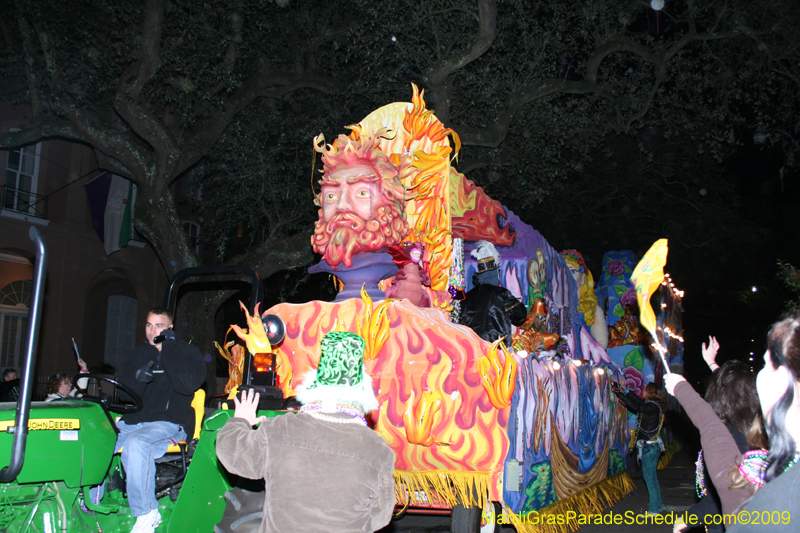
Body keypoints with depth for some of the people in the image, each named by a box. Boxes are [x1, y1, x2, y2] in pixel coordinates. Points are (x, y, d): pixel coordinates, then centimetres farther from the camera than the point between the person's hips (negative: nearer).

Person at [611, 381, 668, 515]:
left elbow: (635, 406, -27)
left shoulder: (652, 407, -18)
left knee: (649, 476, -3)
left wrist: (619, 393, -22)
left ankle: (654, 509, 4)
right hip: (651, 445, 10)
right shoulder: (653, 406, 9)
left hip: (650, 447, -10)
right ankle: (658, 505, 26)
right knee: (651, 476, 17)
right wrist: (625, 390, 28)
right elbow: (639, 401, 24)